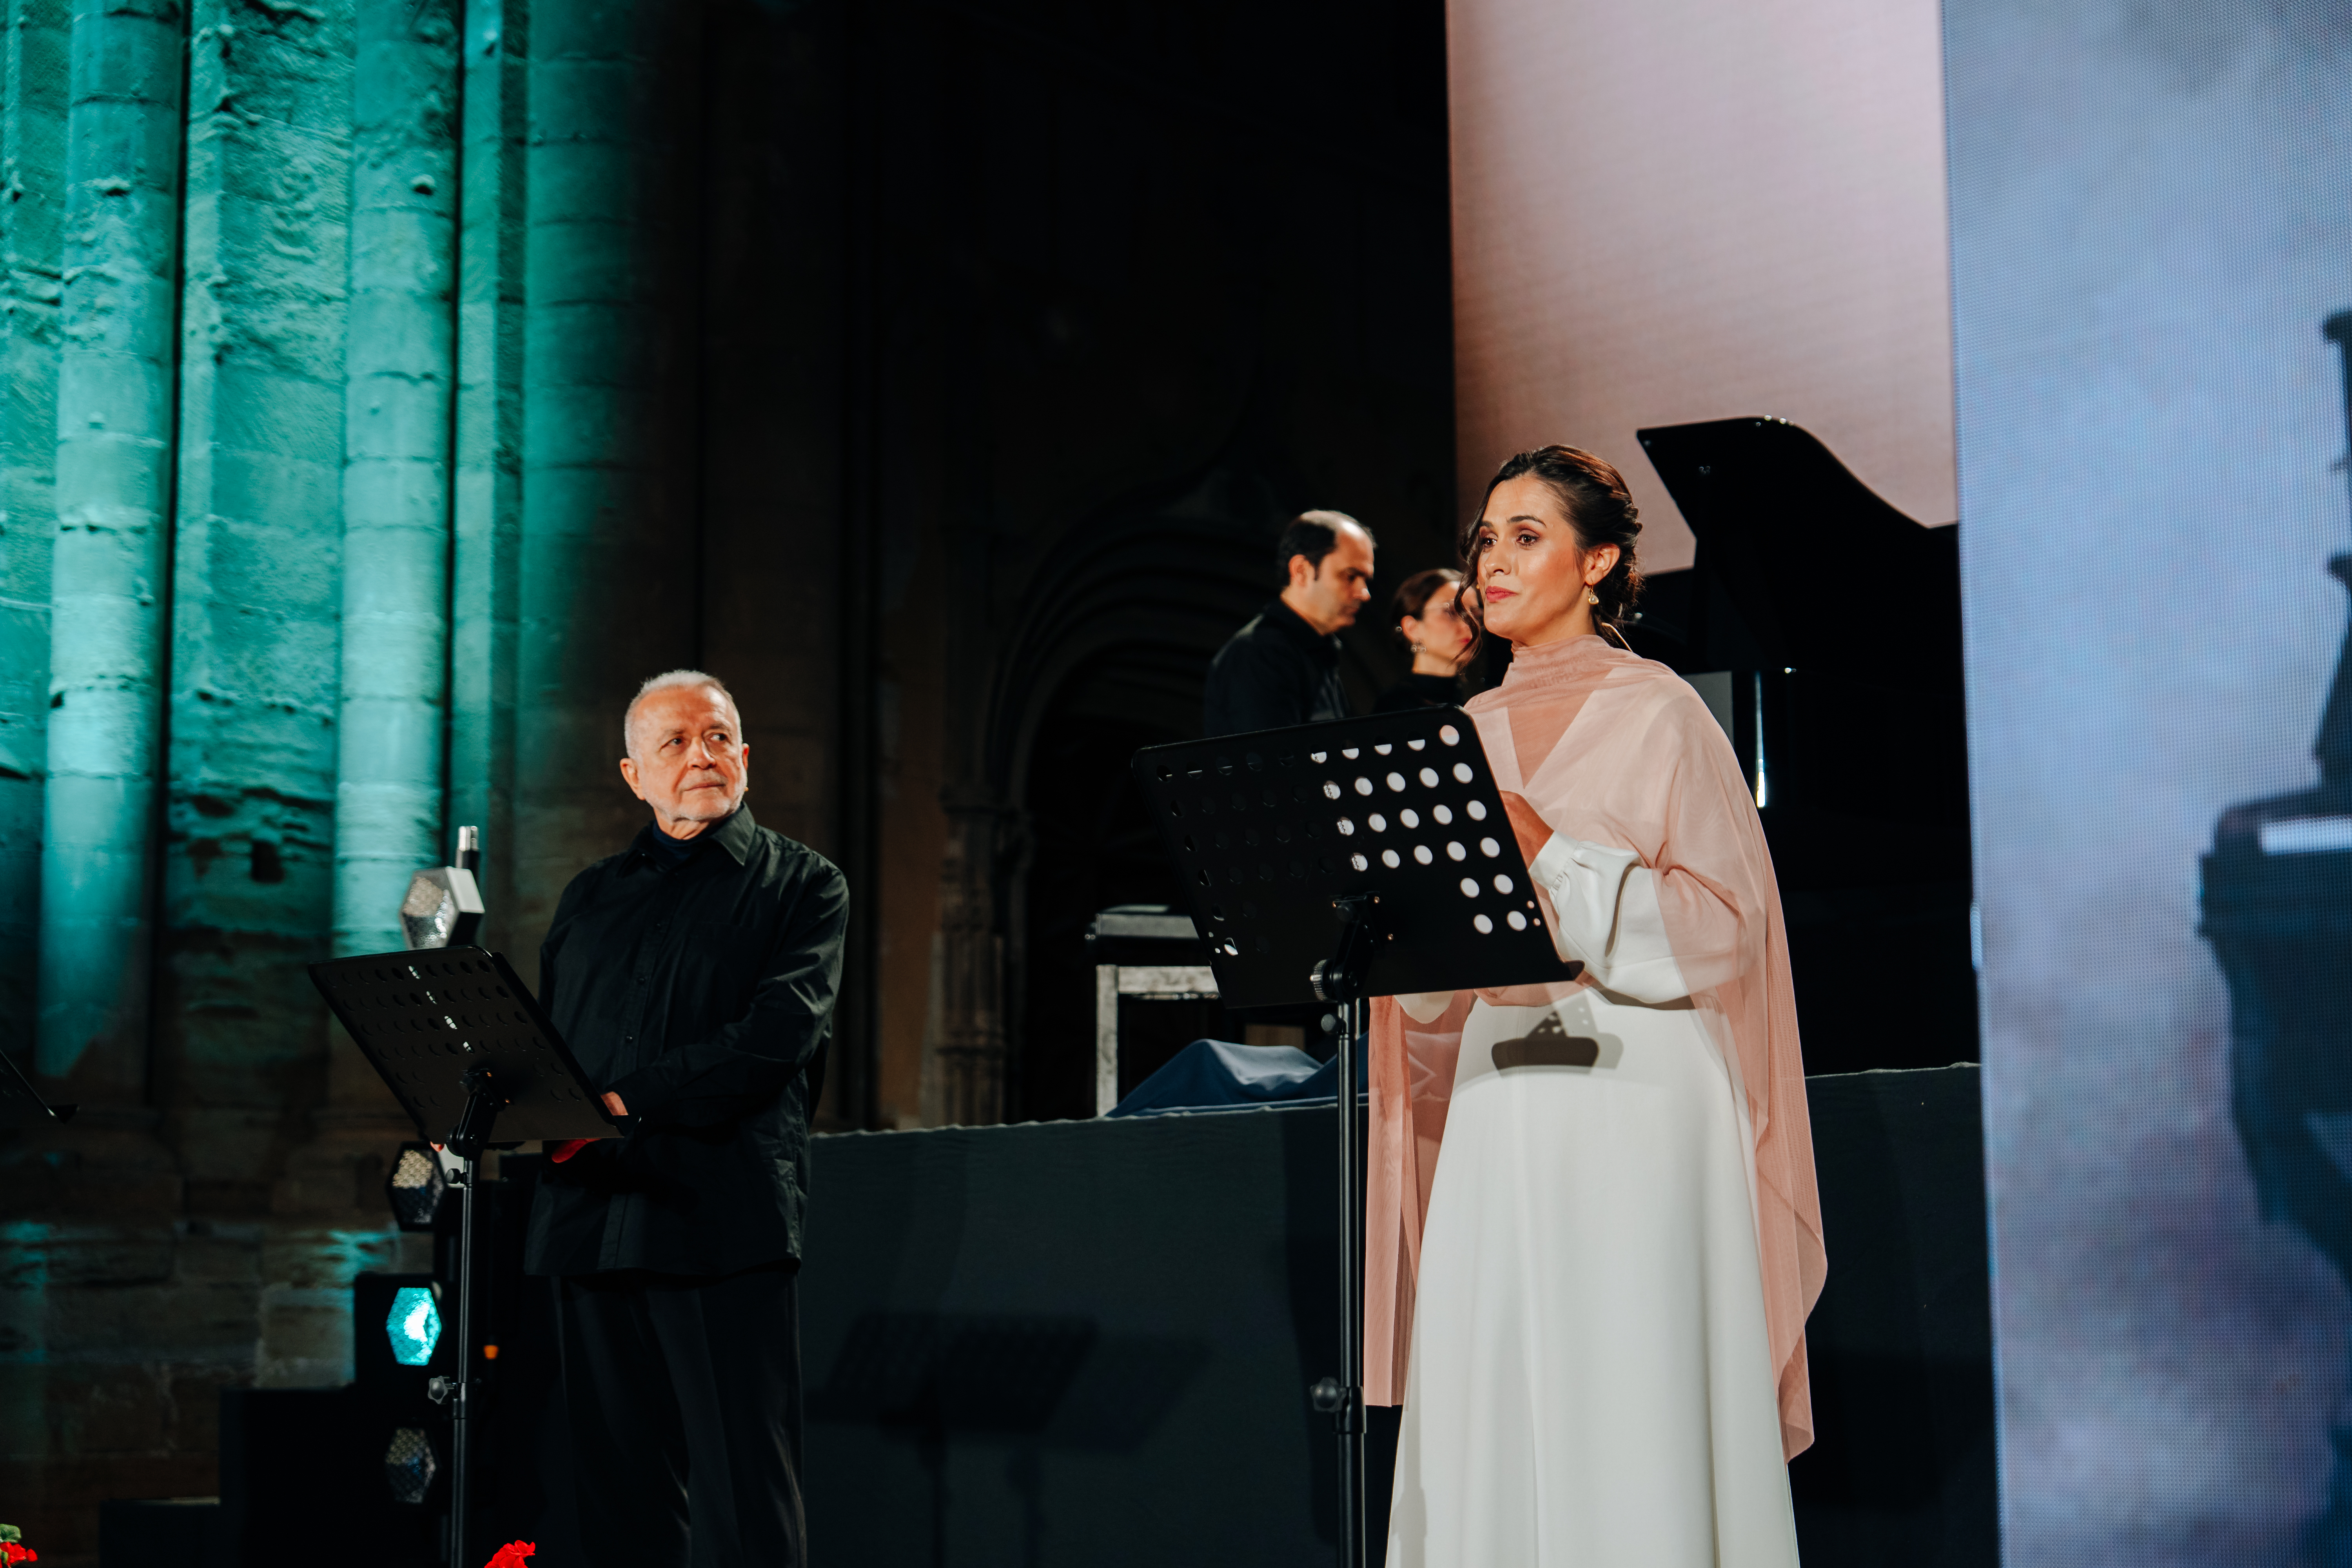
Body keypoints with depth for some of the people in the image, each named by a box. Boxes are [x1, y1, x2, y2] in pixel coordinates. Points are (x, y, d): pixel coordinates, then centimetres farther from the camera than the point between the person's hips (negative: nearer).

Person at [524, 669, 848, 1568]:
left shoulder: (804, 885, 7)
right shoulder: (590, 896, 22)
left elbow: (780, 1033, -8)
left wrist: (625, 1099, -15)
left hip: (725, 1223, -4)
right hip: (591, 1216, 5)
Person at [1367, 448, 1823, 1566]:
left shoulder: (1658, 716, -1)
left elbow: (1716, 925, -9)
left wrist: (1548, 854, -16)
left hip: (1635, 1106, -5)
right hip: (1496, 1116, 5)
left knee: (1629, 1414, -5)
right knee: (1488, 1419, 3)